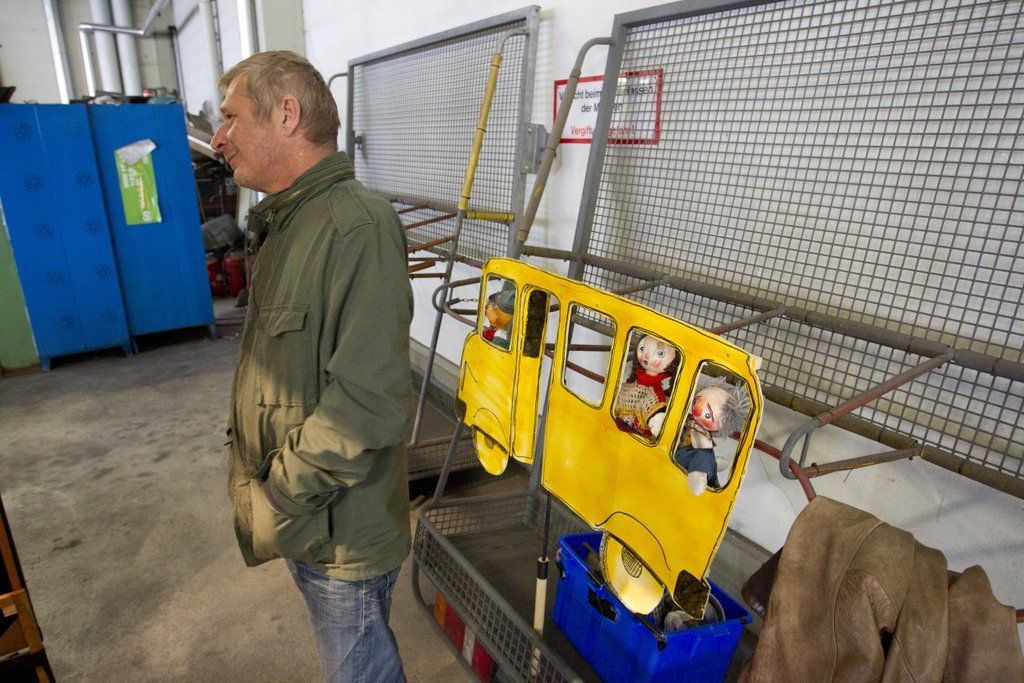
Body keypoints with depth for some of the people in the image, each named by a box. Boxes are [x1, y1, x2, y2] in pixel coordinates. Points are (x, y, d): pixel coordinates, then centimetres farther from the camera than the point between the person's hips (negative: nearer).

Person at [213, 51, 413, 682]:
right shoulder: (287, 222, 9)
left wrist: (274, 503, -19)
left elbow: (368, 405, -30)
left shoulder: (357, 226, -25)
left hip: (341, 531, -9)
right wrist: (257, 475, 8)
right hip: (301, 515, 9)